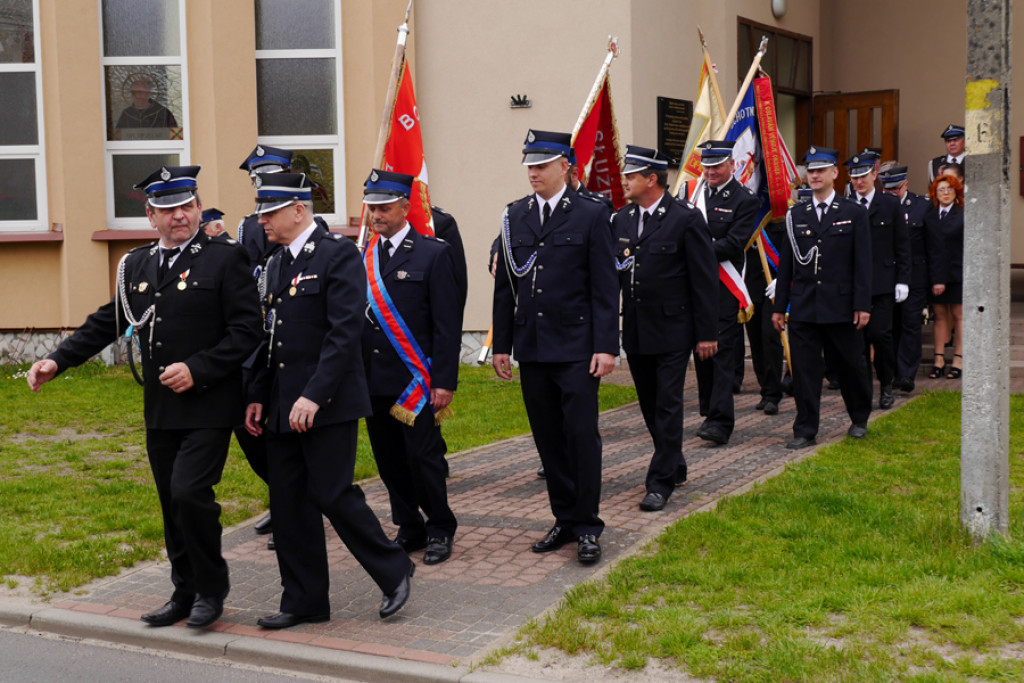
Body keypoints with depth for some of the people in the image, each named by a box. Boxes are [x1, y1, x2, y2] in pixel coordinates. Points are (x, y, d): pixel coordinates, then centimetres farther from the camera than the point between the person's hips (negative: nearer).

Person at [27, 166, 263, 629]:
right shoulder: (136, 266, 12)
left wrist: (196, 370, -17)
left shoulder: (225, 260, -6)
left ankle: (212, 587, 5)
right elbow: (107, 324, 17)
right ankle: (186, 594, 25)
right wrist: (57, 361, 8)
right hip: (160, 412, 6)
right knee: (172, 504, 11)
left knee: (190, 492, -15)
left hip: (208, 408, -6)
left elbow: (246, 331, -10)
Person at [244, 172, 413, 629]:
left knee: (331, 495, -8)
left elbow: (345, 332, -18)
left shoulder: (339, 255, -10)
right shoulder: (276, 265, 16)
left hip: (328, 403, -8)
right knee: (287, 503, 8)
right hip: (283, 409, 8)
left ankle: (394, 571, 14)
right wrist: (258, 397, 11)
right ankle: (304, 602, 19)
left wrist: (313, 396, -23)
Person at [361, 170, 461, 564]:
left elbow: (447, 324, -7)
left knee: (423, 457, -3)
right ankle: (409, 528, 24)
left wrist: (444, 382, -12)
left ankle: (440, 530, 15)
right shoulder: (361, 257, 10)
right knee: (389, 460, 10)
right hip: (372, 382, 5)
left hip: (415, 381, -5)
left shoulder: (433, 253, -4)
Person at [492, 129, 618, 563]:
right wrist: (501, 345, 10)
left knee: (581, 434, -3)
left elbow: (605, 287, -4)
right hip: (532, 347, 4)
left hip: (576, 347, -4)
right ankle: (564, 519, 21)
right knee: (548, 438, 9)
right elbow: (505, 286, 13)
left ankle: (587, 527, 7)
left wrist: (607, 346, -11)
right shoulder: (514, 217, 10)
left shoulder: (591, 215, -2)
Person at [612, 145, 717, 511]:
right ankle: (674, 466, 30)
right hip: (635, 330, 6)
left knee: (668, 404, -3)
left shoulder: (686, 218, -9)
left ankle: (660, 482, 3)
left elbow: (704, 279, -8)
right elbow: (611, 273, 11)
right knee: (650, 405, 14)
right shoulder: (621, 220, 8)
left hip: (672, 329, -6)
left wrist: (707, 333, -10)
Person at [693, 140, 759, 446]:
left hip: (724, 290, -5)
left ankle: (721, 421, -7)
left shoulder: (744, 200, -4)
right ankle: (709, 412, 22)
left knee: (722, 353, -6)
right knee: (701, 351, 11)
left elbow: (734, 243, -13)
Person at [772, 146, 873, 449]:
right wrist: (779, 306, 6)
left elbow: (862, 264, -1)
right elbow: (786, 263, 9)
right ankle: (805, 430, 7)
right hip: (803, 307, 2)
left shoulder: (854, 214, 2)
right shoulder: (795, 215, 9)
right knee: (804, 370, 0)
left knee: (851, 366, 10)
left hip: (841, 306, -2)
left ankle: (859, 419, 32)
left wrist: (862, 305, -8)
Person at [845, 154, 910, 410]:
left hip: (883, 283, -2)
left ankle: (886, 385, 10)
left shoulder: (891, 205, 4)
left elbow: (902, 245, 4)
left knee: (879, 333, -9)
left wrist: (902, 280, -2)